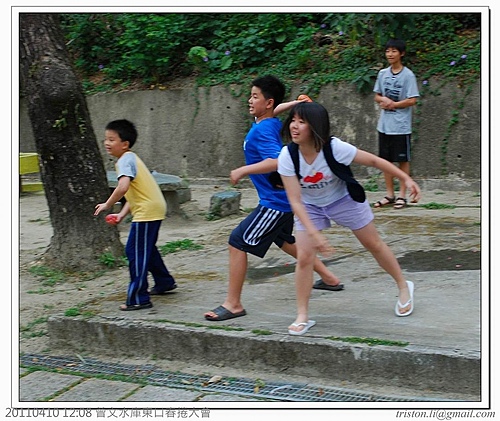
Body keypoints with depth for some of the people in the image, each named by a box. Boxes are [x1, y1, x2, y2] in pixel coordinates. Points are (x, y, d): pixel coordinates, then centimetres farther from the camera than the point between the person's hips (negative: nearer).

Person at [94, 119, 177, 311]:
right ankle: (164, 282, 41)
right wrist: (122, 214, 8)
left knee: (136, 252, -8)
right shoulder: (130, 158, 17)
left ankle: (138, 298, -6)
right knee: (146, 249, 26)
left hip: (147, 212, -11)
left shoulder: (125, 160, -14)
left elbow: (123, 187, -32)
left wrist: (107, 205, -19)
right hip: (154, 207, 11)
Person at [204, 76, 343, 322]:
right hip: (284, 198, 11)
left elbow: (276, 161, -36)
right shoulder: (273, 123, 6)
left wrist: (243, 171, -32)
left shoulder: (262, 130, -22)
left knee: (238, 242, -10)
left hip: (275, 203, -11)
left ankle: (233, 304, -4)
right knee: (284, 240, 30)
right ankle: (328, 278, 42)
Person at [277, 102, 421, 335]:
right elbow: (295, 201, -27)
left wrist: (406, 179, -18)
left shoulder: (335, 148, -32)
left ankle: (403, 286, 38)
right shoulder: (287, 156, -27)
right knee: (304, 257, -11)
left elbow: (374, 161, -19)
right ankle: (302, 317, 3)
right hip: (310, 207, 1)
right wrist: (314, 233, -35)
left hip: (344, 199, -1)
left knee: (374, 244, 13)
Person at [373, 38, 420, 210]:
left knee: (403, 160, 4)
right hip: (384, 125, 5)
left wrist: (393, 104, -12)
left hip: (401, 126, -5)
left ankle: (402, 195, 10)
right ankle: (389, 194, 19)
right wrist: (383, 100, -7)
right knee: (386, 160, 9)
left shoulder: (408, 75, -8)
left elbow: (412, 100, -11)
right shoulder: (382, 74, 8)